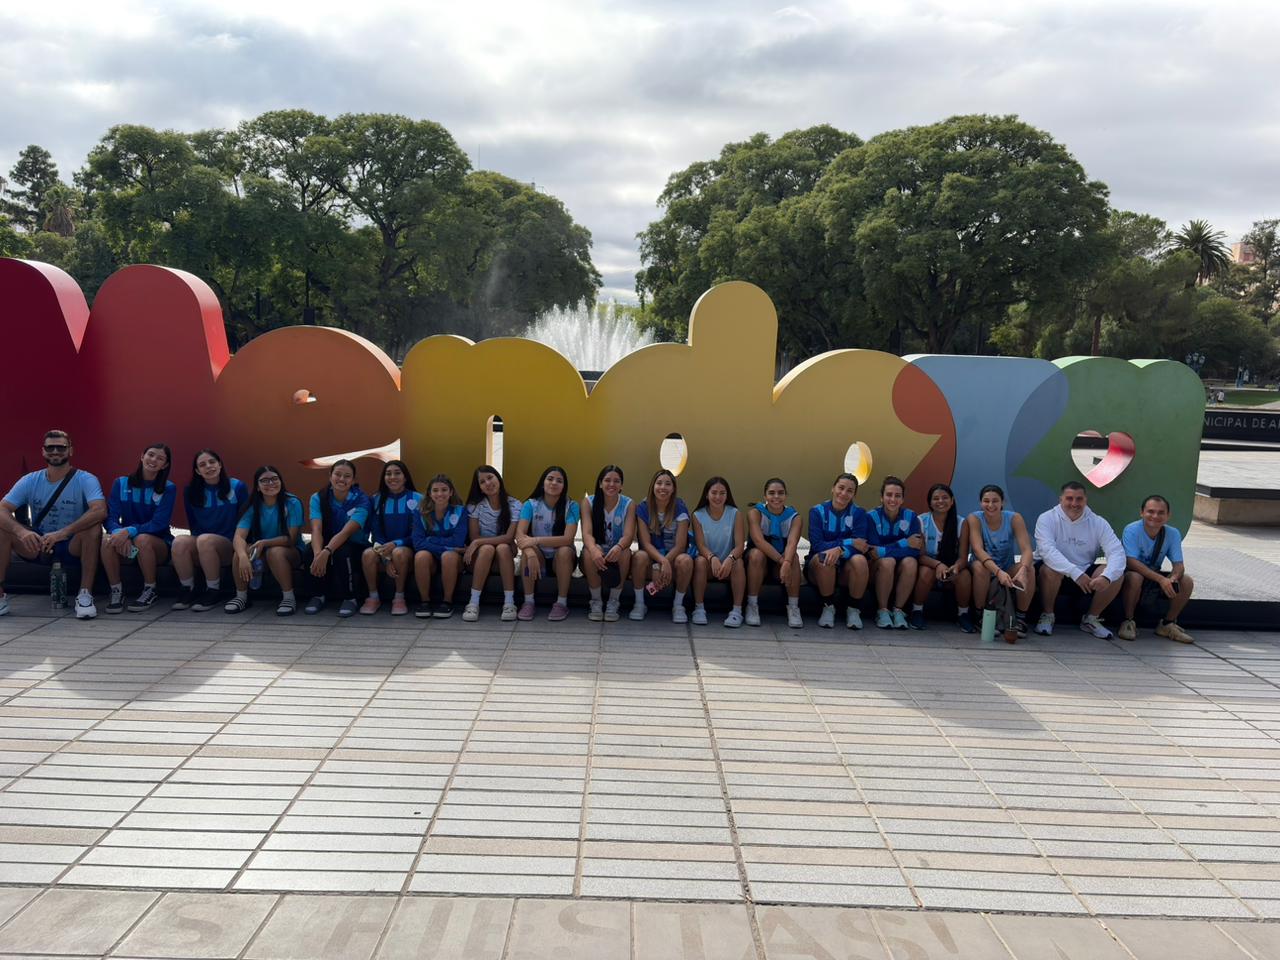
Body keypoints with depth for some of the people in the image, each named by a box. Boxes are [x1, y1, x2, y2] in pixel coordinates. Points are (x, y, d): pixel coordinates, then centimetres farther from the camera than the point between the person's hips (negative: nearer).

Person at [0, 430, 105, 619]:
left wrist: (63, 533, -40)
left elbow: (100, 511, -29)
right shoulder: (30, 481, -1)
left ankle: (85, 595, -26)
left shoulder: (85, 480, -11)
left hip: (72, 547, -3)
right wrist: (21, 531, -34)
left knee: (93, 529, -33)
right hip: (37, 546, 3)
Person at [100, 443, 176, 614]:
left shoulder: (168, 488, -3)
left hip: (159, 545, -2)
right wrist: (119, 533, -27)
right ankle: (116, 591, -13)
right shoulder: (121, 483, 4)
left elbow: (158, 524, -13)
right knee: (107, 540, -30)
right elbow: (111, 517, -4)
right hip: (126, 545, 2)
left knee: (142, 539, -36)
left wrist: (129, 531, -29)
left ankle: (150, 592, -15)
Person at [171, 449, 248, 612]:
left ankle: (213, 593, -22)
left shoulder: (237, 487, 1)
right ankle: (186, 592, -16)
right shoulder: (190, 491, 10)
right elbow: (193, 524, 15)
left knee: (204, 540, -35)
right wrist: (195, 541, -1)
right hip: (199, 550, 3)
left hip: (229, 545, -3)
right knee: (179, 541, -30)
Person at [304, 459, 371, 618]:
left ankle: (349, 598, -16)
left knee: (342, 552, -35)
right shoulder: (318, 498, -8)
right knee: (312, 551, -30)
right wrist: (318, 553, -45)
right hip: (328, 544, 3)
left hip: (355, 547, -2)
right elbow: (316, 530, -23)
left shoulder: (361, 499, -16)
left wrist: (326, 552, -47)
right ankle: (317, 596, -10)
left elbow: (346, 532, -30)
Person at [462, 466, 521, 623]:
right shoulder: (475, 505, -6)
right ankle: (473, 603, -35)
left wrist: (478, 542, -25)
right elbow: (474, 538, -8)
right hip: (480, 557, 0)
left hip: (503, 557, 0)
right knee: (487, 549, -35)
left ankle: (509, 602, -33)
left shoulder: (514, 505, -9)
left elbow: (509, 538, -18)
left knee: (503, 548, -34)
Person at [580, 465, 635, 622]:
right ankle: (596, 602, -16)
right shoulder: (588, 502, -6)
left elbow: (628, 535, -18)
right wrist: (593, 549, -45)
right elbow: (586, 533, -20)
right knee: (589, 552, -34)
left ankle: (613, 602, -16)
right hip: (596, 553, 0)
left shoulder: (628, 504, -5)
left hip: (617, 556, 0)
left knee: (625, 552, -33)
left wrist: (618, 547, -44)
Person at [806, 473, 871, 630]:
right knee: (824, 558, -35)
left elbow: (860, 545, -13)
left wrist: (840, 550, -35)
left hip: (846, 569, 1)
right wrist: (849, 542, -23)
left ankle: (854, 610, -13)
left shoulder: (859, 513, 1)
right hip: (819, 567, -1)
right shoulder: (817, 511, -2)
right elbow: (816, 545, -14)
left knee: (859, 560, -32)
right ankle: (828, 608, -15)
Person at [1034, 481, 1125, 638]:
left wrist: (1106, 576, -34)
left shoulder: (1098, 523, -2)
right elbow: (1046, 550, -27)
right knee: (1050, 569, -36)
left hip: (1086, 573, 3)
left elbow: (1117, 551, -13)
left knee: (1117, 574, -19)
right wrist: (1075, 573, -38)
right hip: (1058, 572, -3)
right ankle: (1047, 616, -9)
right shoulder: (1047, 519, -12)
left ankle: (1091, 619, 2)